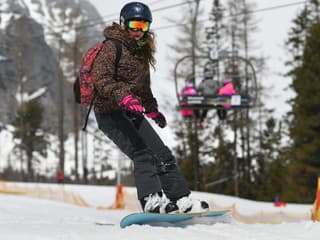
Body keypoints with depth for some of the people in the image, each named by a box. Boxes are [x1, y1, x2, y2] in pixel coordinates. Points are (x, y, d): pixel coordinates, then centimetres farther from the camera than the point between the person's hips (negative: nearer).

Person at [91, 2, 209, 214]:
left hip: (132, 112, 8)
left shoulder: (141, 51, 17)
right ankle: (152, 200, -32)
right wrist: (124, 97, -34)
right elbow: (102, 80, -21)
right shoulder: (112, 47, -9)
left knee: (161, 153, 4)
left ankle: (181, 198, 7)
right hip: (110, 113, -8)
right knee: (142, 154, -24)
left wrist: (152, 109, 28)